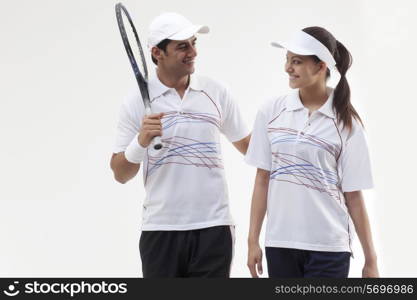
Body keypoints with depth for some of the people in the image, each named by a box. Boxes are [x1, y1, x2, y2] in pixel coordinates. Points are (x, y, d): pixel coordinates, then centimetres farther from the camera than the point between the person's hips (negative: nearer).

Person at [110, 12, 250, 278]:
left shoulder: (216, 92, 5)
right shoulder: (137, 102, -1)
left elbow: (246, 144, 17)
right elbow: (121, 174, -2)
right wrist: (141, 141, -18)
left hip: (214, 226, 1)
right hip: (161, 229, -1)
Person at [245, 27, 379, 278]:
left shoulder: (345, 122, -4)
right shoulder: (271, 112, 3)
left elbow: (353, 194, -2)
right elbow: (263, 179, 7)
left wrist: (370, 260, -1)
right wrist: (253, 240, 5)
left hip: (328, 247, -3)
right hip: (280, 243, 3)